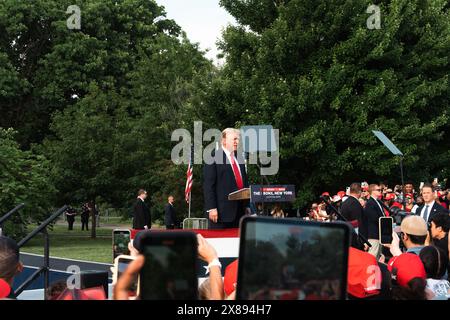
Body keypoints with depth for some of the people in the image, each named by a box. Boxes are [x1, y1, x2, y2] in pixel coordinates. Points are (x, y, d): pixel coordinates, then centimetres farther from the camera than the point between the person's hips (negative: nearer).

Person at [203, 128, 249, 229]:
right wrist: (211, 208, -17)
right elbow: (208, 185, -10)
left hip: (239, 211, 7)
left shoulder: (239, 158, 18)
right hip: (221, 211, -7)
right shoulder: (213, 158, -4)